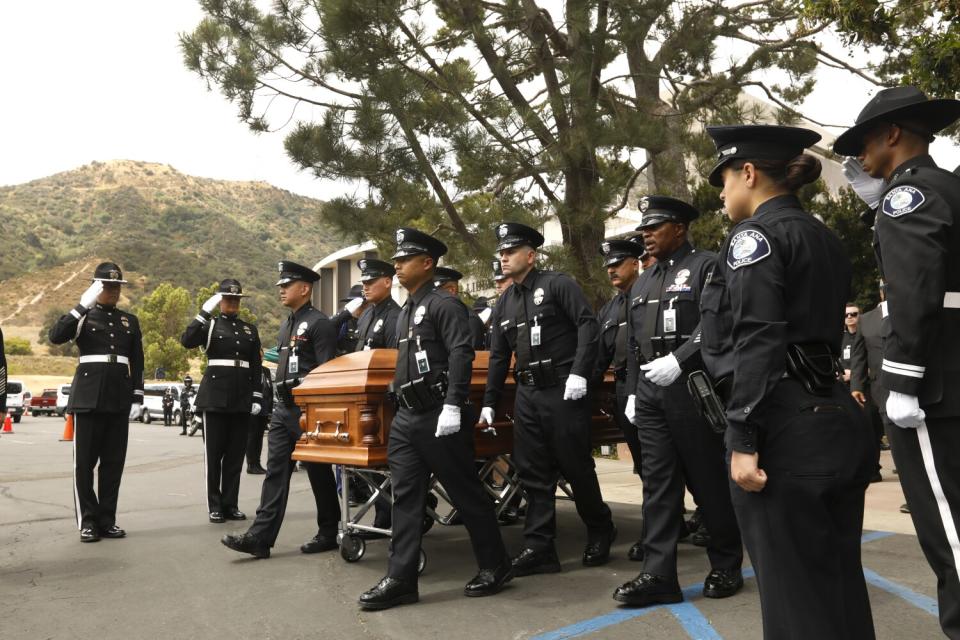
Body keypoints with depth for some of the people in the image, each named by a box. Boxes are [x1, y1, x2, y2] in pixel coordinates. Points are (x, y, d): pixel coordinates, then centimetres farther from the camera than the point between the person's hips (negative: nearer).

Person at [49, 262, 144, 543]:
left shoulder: (130, 321, 14)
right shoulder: (82, 316, 5)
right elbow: (55, 337, -15)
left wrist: (137, 398, 6)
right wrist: (83, 305, -19)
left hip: (119, 400, 3)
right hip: (88, 398, -3)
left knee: (114, 461, 5)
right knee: (84, 461, -1)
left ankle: (107, 520, 13)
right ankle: (87, 521, 7)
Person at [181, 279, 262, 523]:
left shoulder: (250, 329, 14)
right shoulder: (210, 325, 5)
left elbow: (256, 367, 13)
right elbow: (186, 341, -15)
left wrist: (257, 396, 5)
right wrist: (205, 312, -18)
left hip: (242, 398, 3)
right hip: (215, 396, -3)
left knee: (236, 453, 6)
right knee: (213, 452, 1)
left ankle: (231, 504, 14)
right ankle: (214, 506, 9)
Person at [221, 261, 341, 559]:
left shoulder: (319, 323, -10)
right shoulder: (287, 325, 17)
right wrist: (279, 406, 18)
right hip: (282, 408, 8)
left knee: (319, 473, 3)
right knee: (275, 471, 3)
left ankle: (329, 533, 17)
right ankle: (260, 537, 2)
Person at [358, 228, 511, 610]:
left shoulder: (444, 304, -8)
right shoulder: (405, 312, 19)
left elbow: (461, 355, -18)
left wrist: (453, 406, -25)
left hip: (438, 417, -9)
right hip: (406, 418, 9)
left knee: (466, 493, 2)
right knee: (405, 497, 6)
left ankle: (495, 567, 17)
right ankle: (400, 580, 12)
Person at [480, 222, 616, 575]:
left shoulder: (557, 284, -4)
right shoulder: (504, 303, 15)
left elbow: (588, 325, -12)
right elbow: (498, 356, 18)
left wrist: (579, 373, -20)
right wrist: (489, 401, 15)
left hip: (563, 390, -6)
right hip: (527, 394, 6)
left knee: (576, 467, 4)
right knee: (533, 472, 6)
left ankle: (600, 533, 26)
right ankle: (538, 547, 13)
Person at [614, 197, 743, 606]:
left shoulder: (706, 266, -1)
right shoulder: (642, 283, 20)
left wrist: (678, 360, -22)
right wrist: (632, 392, 17)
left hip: (692, 386, -6)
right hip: (650, 391, 7)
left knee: (709, 479, 4)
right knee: (657, 481, 3)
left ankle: (726, 566, 20)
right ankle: (658, 575, 6)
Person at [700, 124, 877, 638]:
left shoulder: (754, 234, -9)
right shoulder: (823, 237, 18)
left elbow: (756, 344, -18)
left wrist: (742, 439, -19)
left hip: (786, 429, -9)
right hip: (837, 421, 9)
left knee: (794, 594, 1)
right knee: (839, 583, 17)